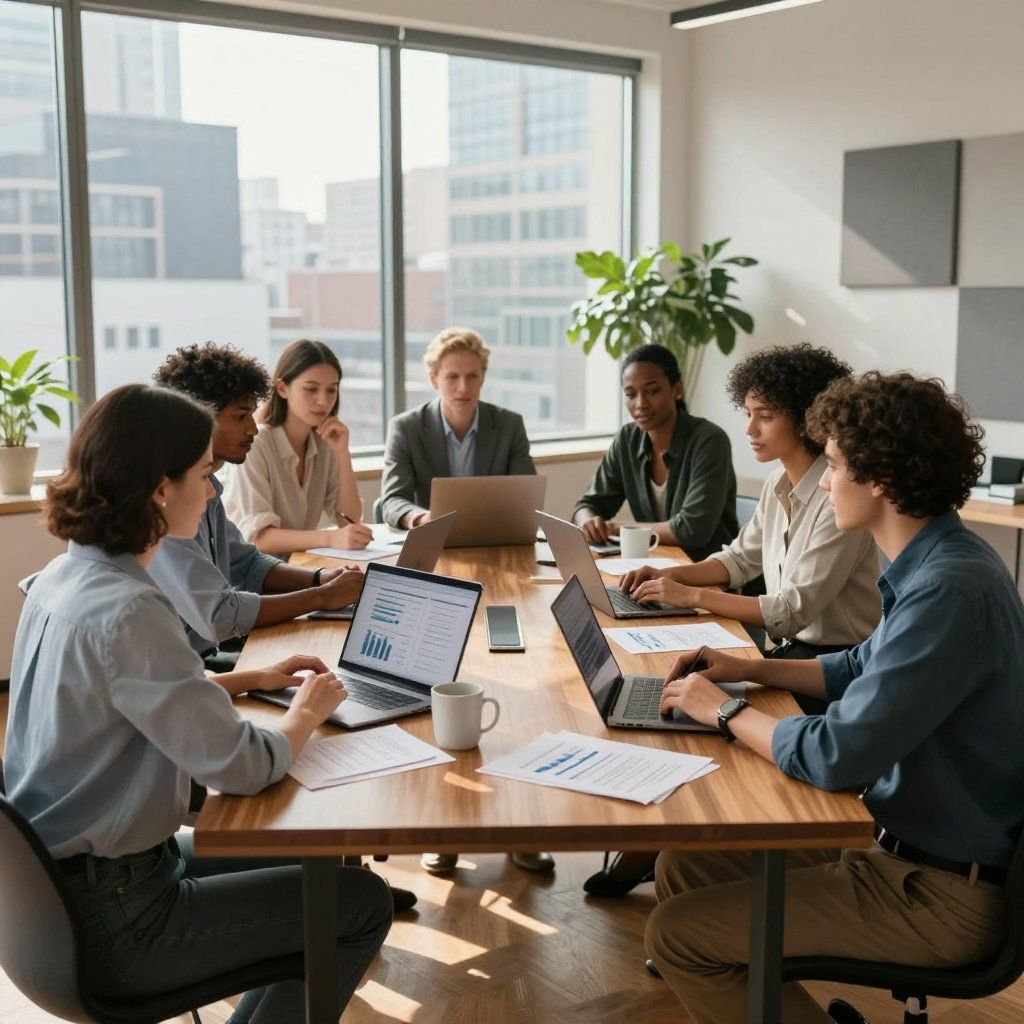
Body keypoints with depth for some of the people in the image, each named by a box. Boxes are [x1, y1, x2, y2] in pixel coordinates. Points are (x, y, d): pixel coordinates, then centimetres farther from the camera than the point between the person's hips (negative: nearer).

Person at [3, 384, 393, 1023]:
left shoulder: (61, 579, 2)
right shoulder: (126, 612, -28)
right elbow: (243, 768, -24)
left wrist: (252, 679, 12)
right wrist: (308, 712, -4)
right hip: (108, 921, -9)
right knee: (363, 904, 0)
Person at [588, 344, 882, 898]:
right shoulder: (779, 487, 8)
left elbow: (795, 607, -23)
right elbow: (740, 559, 19)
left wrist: (692, 595, -20)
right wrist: (669, 574, 2)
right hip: (792, 650, 8)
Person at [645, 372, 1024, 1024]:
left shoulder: (950, 591, -28)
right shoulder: (937, 563, 4)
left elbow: (833, 758, -27)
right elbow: (865, 669, 21)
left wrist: (726, 711, -10)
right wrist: (751, 669, 10)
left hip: (942, 892, -9)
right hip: (899, 836, 9)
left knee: (678, 933, -8)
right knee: (683, 866, 9)